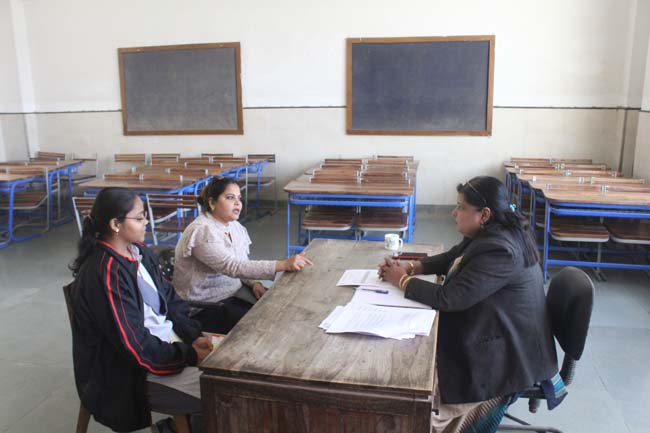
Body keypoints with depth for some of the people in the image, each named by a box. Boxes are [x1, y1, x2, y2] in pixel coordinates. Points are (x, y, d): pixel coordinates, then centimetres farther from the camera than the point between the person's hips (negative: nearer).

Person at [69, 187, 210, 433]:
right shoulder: (105, 274, -23)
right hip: (129, 374, -9)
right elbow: (135, 346, -23)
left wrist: (194, 336, -5)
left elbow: (170, 299, 8)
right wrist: (189, 356, -17)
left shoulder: (139, 252, 4)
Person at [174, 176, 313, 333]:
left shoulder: (234, 226, 4)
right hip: (205, 306, -8)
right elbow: (233, 267, -33)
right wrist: (284, 265, -40)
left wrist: (254, 283, -10)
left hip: (233, 291, 8)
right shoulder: (202, 232, -23)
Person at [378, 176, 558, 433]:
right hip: (495, 332, 9)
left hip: (510, 354, -9)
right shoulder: (490, 233, 2)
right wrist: (411, 267, -2)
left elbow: (450, 298, -30)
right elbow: (451, 259, 14)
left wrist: (402, 281, -16)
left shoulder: (499, 251, -29)